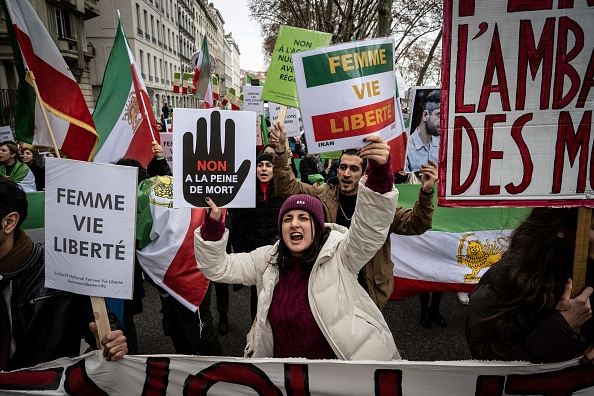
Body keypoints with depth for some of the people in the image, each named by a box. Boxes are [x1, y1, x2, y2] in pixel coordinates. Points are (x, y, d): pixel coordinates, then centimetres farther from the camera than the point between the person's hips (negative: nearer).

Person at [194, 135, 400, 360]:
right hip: (281, 365, 3)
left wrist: (379, 171, -38)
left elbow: (371, 227, -24)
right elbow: (218, 268, 4)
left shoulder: (338, 256, -10)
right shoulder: (267, 260, 2)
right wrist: (213, 223, -11)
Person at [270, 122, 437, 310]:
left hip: (367, 288, 0)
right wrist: (280, 151, -22)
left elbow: (413, 225, -11)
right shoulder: (322, 195, -4)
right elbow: (287, 187, -8)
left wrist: (425, 193, -29)